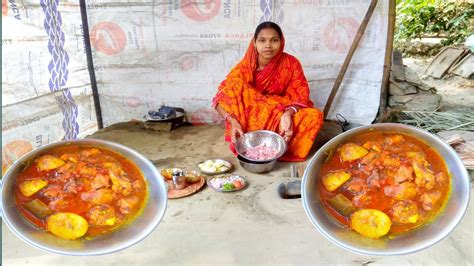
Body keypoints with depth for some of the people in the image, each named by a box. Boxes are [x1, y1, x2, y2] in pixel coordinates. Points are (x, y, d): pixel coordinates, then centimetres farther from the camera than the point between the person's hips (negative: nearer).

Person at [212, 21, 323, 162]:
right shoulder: (245, 66, -14)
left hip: (280, 114, 1)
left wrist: (288, 114, -34)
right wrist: (233, 121, -35)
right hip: (250, 116, -1)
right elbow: (222, 97, -17)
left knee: (314, 116, -24)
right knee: (236, 85, -27)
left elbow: (301, 95, -12)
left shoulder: (291, 63, -11)